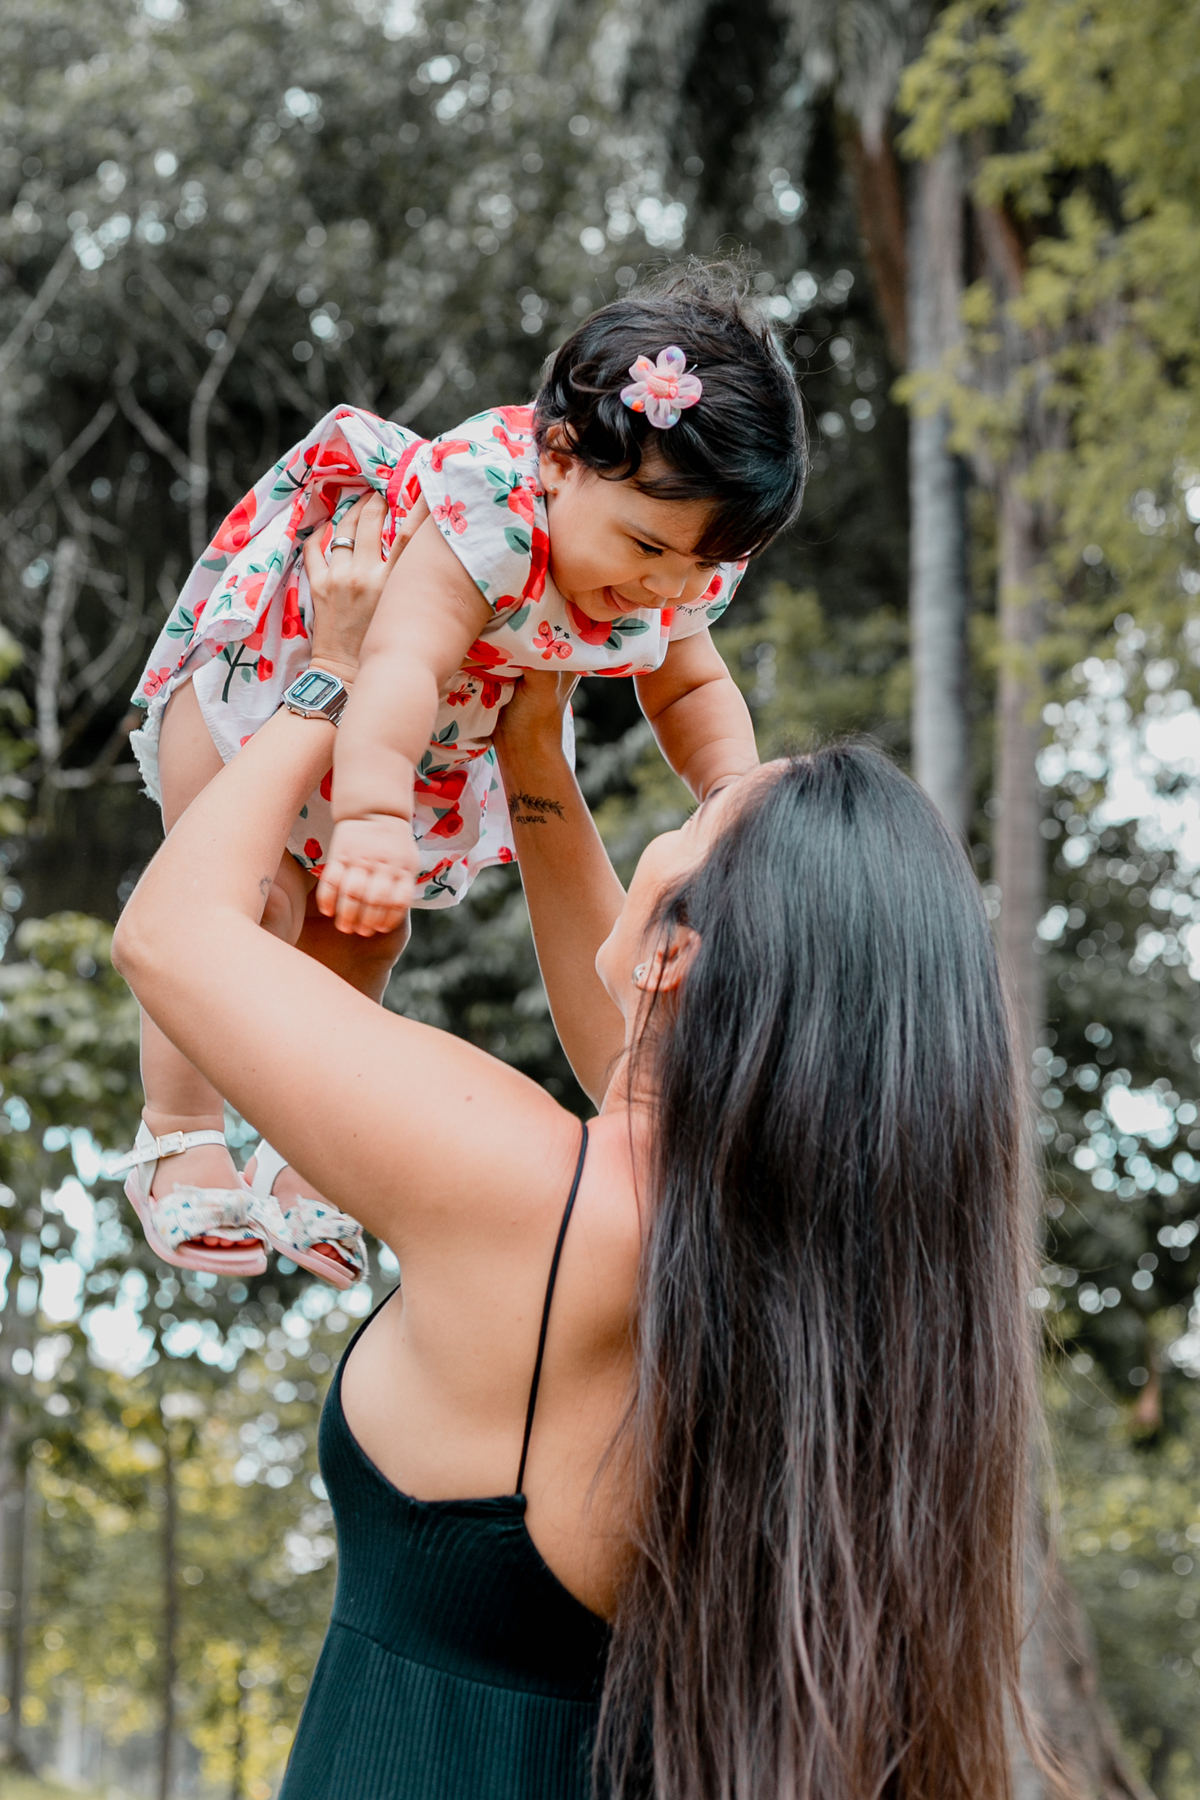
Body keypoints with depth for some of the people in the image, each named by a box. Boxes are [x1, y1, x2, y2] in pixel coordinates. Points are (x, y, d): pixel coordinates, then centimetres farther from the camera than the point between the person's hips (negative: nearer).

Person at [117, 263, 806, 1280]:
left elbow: (691, 689, -4)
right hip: (262, 681, -7)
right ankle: (176, 1137, 11)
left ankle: (302, 1161, 28)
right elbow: (402, 667, -54)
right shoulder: (490, 515, -44)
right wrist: (374, 814, -68)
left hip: (424, 750, 7)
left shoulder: (677, 574, -19)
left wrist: (735, 789, -23)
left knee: (363, 932, 11)